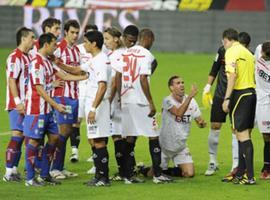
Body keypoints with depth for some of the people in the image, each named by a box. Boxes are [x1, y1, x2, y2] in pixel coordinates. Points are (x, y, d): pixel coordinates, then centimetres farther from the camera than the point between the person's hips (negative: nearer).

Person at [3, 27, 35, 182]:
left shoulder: (28, 57, 14)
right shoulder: (15, 57, -13)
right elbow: (12, 81, -17)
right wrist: (18, 102, -22)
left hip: (27, 104, 9)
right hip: (17, 105, -9)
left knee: (21, 137, 10)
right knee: (17, 135, -10)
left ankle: (14, 169, 16)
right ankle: (9, 172, -9)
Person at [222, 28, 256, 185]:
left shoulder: (231, 51, -6)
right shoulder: (247, 52, 18)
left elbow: (232, 75, -17)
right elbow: (253, 76, 16)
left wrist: (227, 98, -19)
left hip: (240, 94, -8)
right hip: (252, 92, 8)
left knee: (242, 135, -8)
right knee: (245, 135, 14)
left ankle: (250, 176, -14)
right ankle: (240, 174, 20)